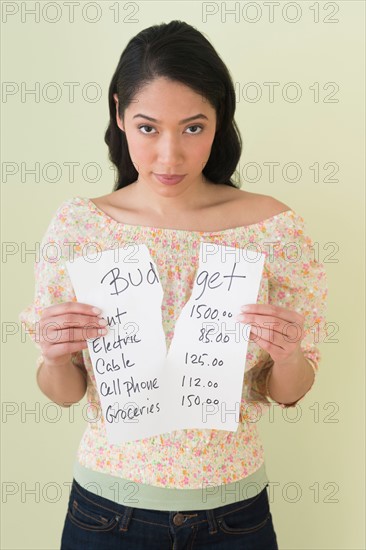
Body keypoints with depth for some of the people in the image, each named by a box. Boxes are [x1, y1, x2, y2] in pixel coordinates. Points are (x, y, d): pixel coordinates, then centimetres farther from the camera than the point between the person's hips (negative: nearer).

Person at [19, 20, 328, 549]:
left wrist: (287, 354, -23)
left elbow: (289, 393, -3)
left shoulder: (273, 227, -12)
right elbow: (64, 392, -2)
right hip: (108, 502, 0)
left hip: (232, 503, 0)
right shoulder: (78, 224, -10)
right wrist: (55, 357, -23)